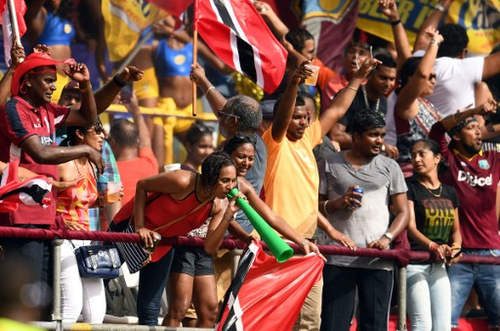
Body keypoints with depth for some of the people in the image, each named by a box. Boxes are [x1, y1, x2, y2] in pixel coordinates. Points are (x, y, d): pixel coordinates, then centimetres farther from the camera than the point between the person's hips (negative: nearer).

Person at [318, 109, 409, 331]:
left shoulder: (389, 167, 12)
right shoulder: (330, 165, 9)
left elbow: (402, 212, 9)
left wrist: (387, 238, -9)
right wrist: (338, 203, -11)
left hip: (378, 260, 1)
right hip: (338, 259, -1)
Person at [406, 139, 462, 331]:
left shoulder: (449, 193, 15)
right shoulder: (409, 187, -3)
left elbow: (456, 229, 19)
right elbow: (410, 227, -13)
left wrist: (456, 247, -5)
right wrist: (433, 246, -31)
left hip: (439, 265, 6)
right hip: (414, 262, -6)